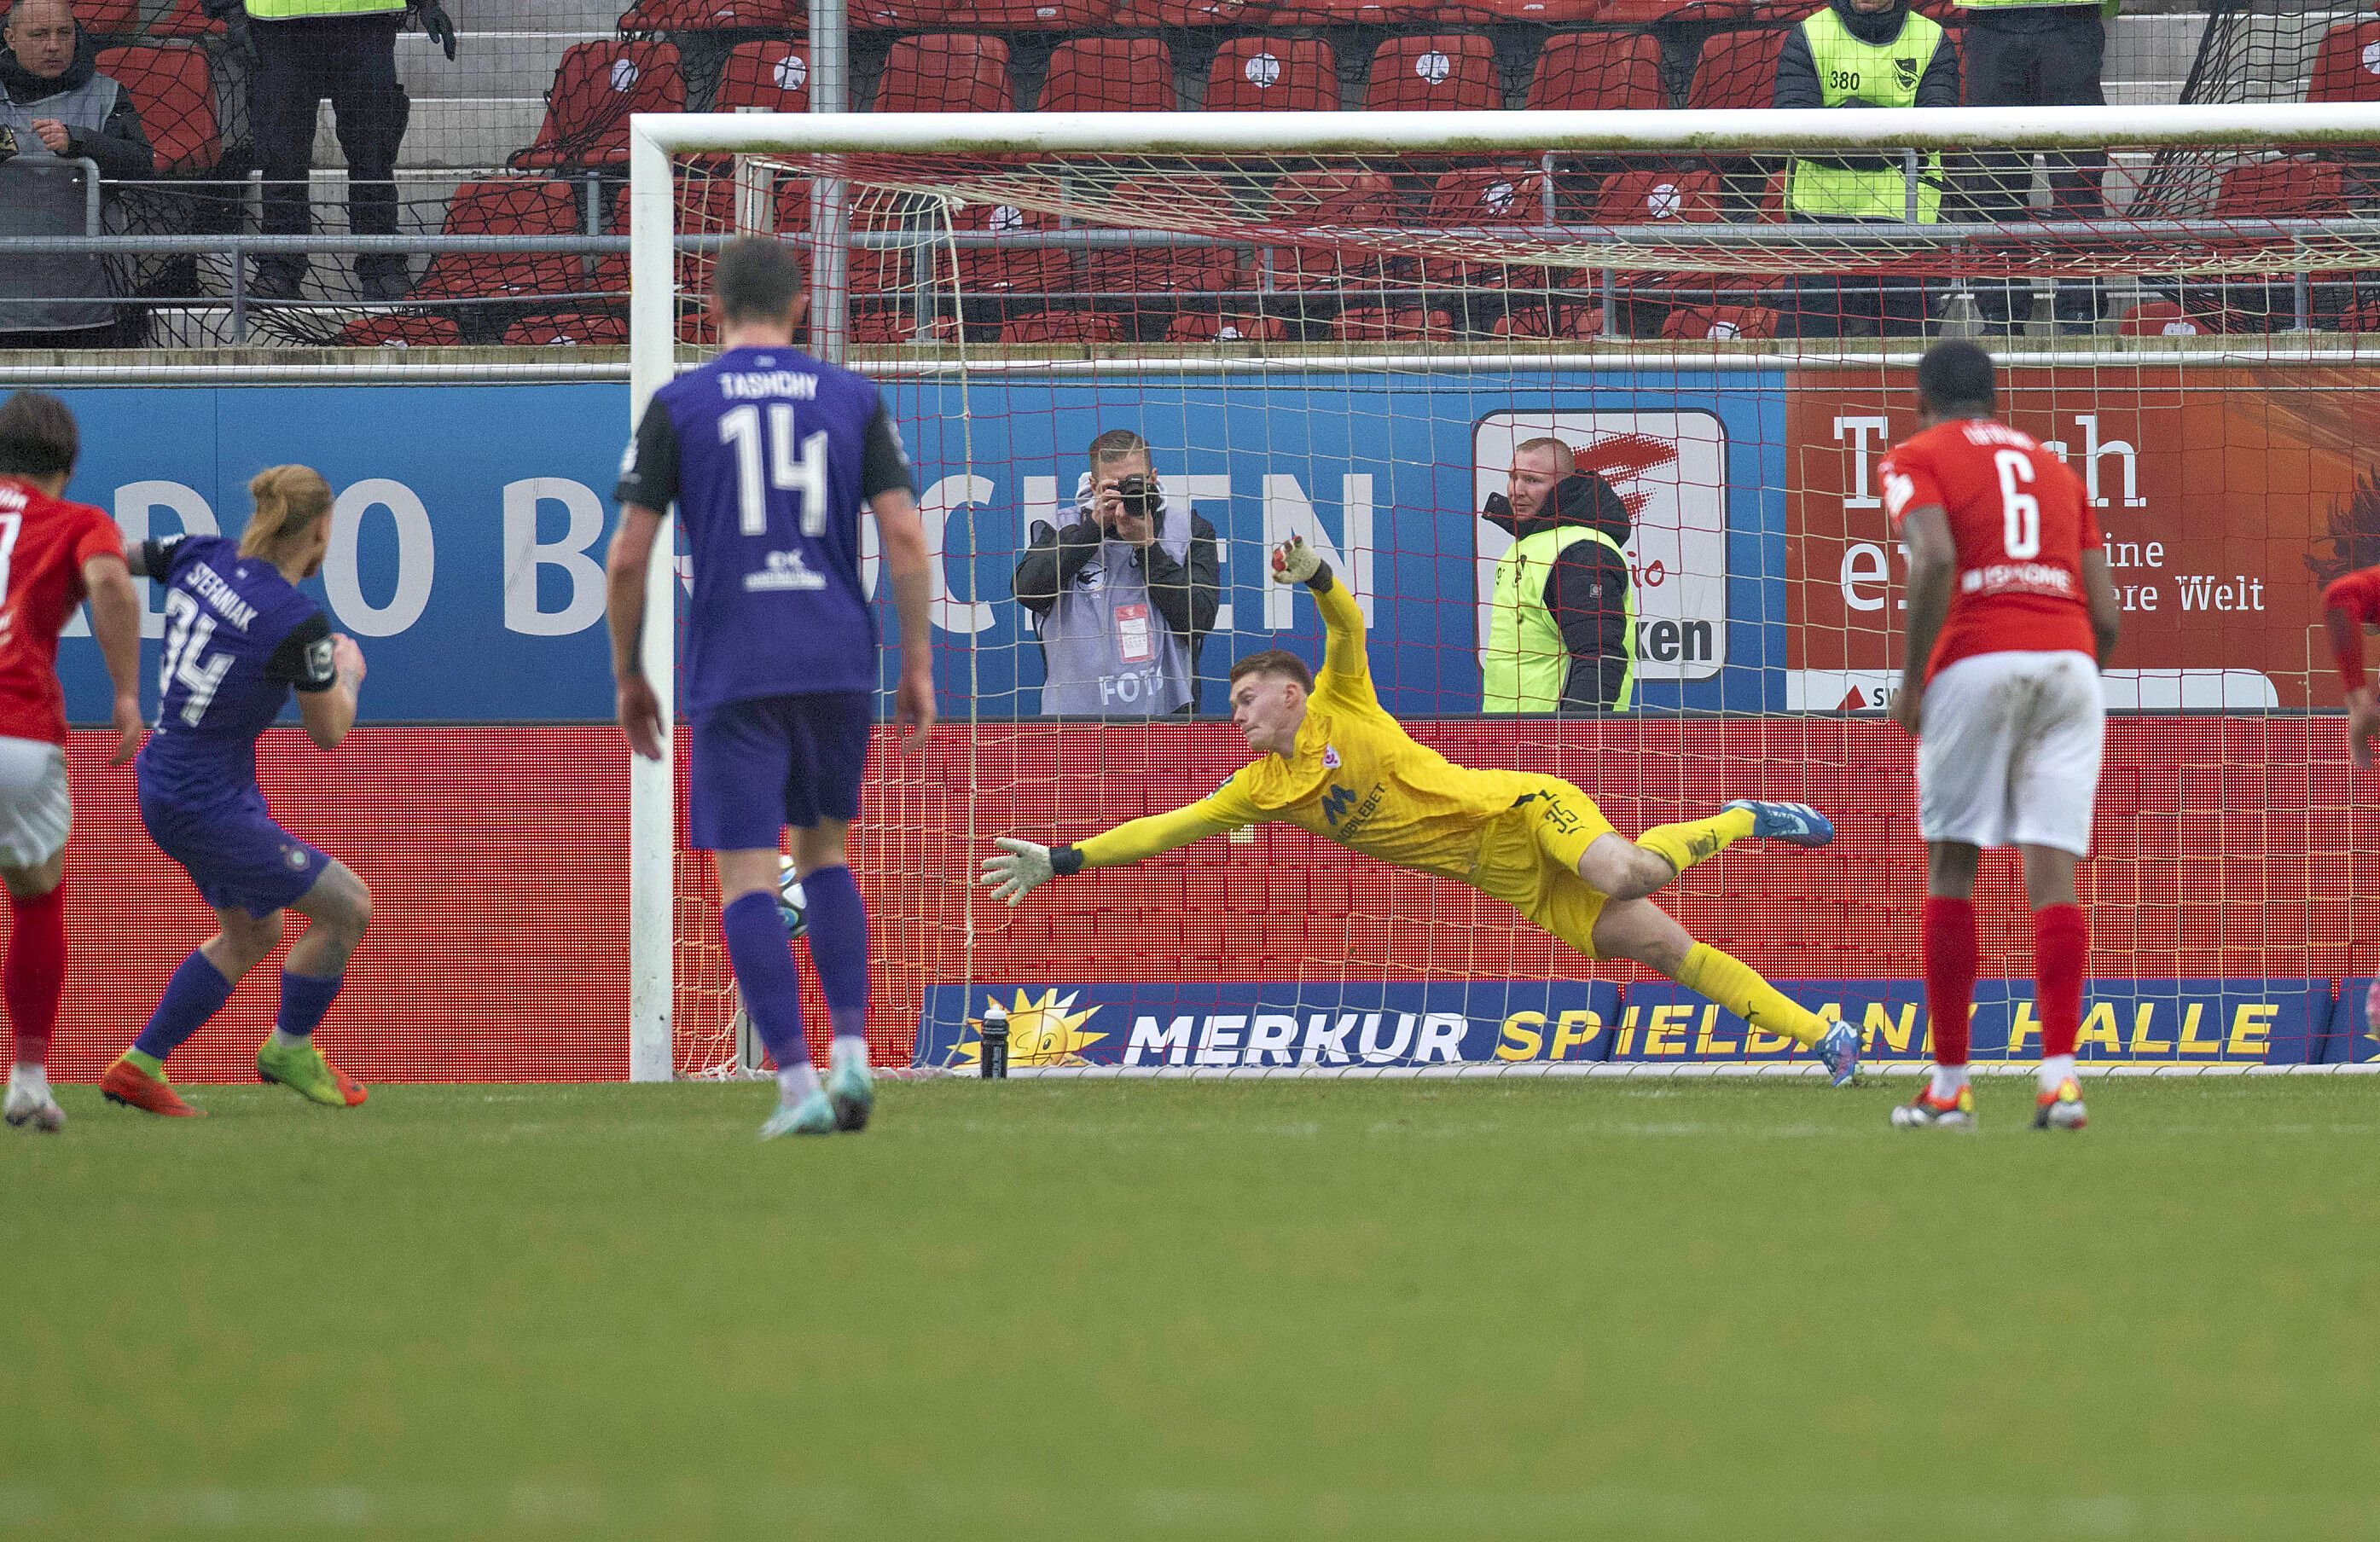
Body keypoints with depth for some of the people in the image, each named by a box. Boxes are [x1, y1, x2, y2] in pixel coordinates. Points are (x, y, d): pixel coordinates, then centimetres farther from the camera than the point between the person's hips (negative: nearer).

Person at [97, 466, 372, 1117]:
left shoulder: (200, 557, -3)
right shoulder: (299, 624, -22)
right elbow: (329, 731, -9)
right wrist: (349, 673, 10)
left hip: (167, 780, 9)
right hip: (207, 808, -9)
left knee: (250, 933, 24)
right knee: (347, 905, 4)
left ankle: (138, 1066, 27)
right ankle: (289, 1050, 23)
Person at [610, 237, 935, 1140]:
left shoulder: (677, 406, 2)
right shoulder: (853, 400, 8)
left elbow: (628, 557, -1)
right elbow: (905, 536, 1)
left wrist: (628, 675, 11)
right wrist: (918, 665, 7)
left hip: (734, 673, -3)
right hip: (841, 664, 3)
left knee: (746, 877, -1)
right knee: (824, 852, 21)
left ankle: (798, 1085, -11)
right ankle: (851, 1056, 8)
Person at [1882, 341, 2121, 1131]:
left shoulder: (1917, 458, 9)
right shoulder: (2055, 469, 24)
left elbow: (1935, 560, -12)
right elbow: (2105, 613, 16)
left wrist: (1910, 681, -7)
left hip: (1976, 662, -4)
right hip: (2070, 662, 4)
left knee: (1951, 868, 5)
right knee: (2052, 873, -1)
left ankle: (1949, 1085, 5)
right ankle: (2060, 1073, -14)